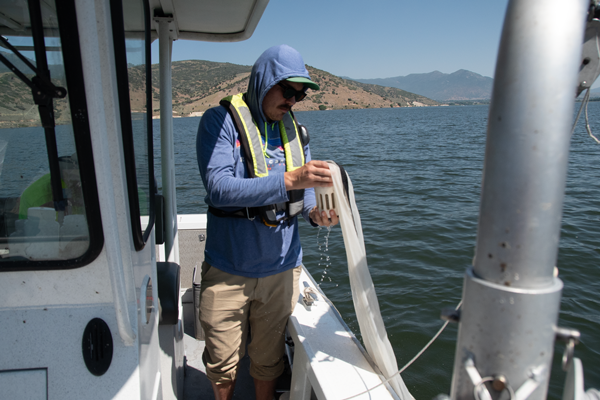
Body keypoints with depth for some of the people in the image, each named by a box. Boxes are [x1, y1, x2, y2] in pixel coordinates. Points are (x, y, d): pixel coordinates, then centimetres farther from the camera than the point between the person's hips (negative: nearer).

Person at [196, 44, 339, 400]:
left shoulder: (293, 129, 6)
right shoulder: (221, 121, -10)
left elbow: (303, 190, 9)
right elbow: (219, 189, -24)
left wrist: (315, 211, -14)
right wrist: (288, 180, -31)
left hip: (281, 270, 4)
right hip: (228, 270, -3)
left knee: (269, 361, 18)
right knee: (223, 363, 13)